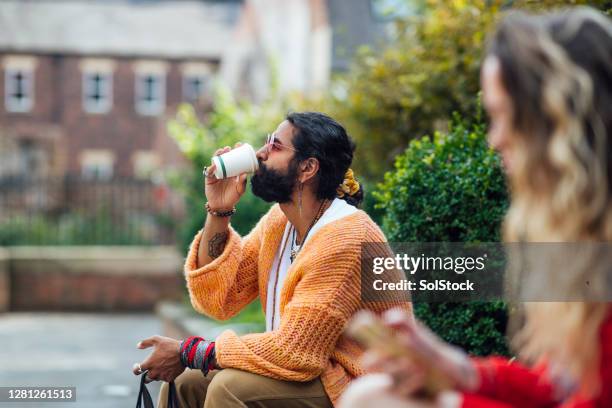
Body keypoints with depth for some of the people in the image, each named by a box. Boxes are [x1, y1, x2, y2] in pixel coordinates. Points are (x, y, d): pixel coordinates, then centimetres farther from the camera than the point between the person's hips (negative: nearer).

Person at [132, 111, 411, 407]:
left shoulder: (343, 239, -23)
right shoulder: (279, 220, 3)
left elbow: (292, 351, -24)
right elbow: (217, 299, 3)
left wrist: (189, 353, -17)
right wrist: (218, 211, -8)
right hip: (307, 369, 8)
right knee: (185, 381, 0)